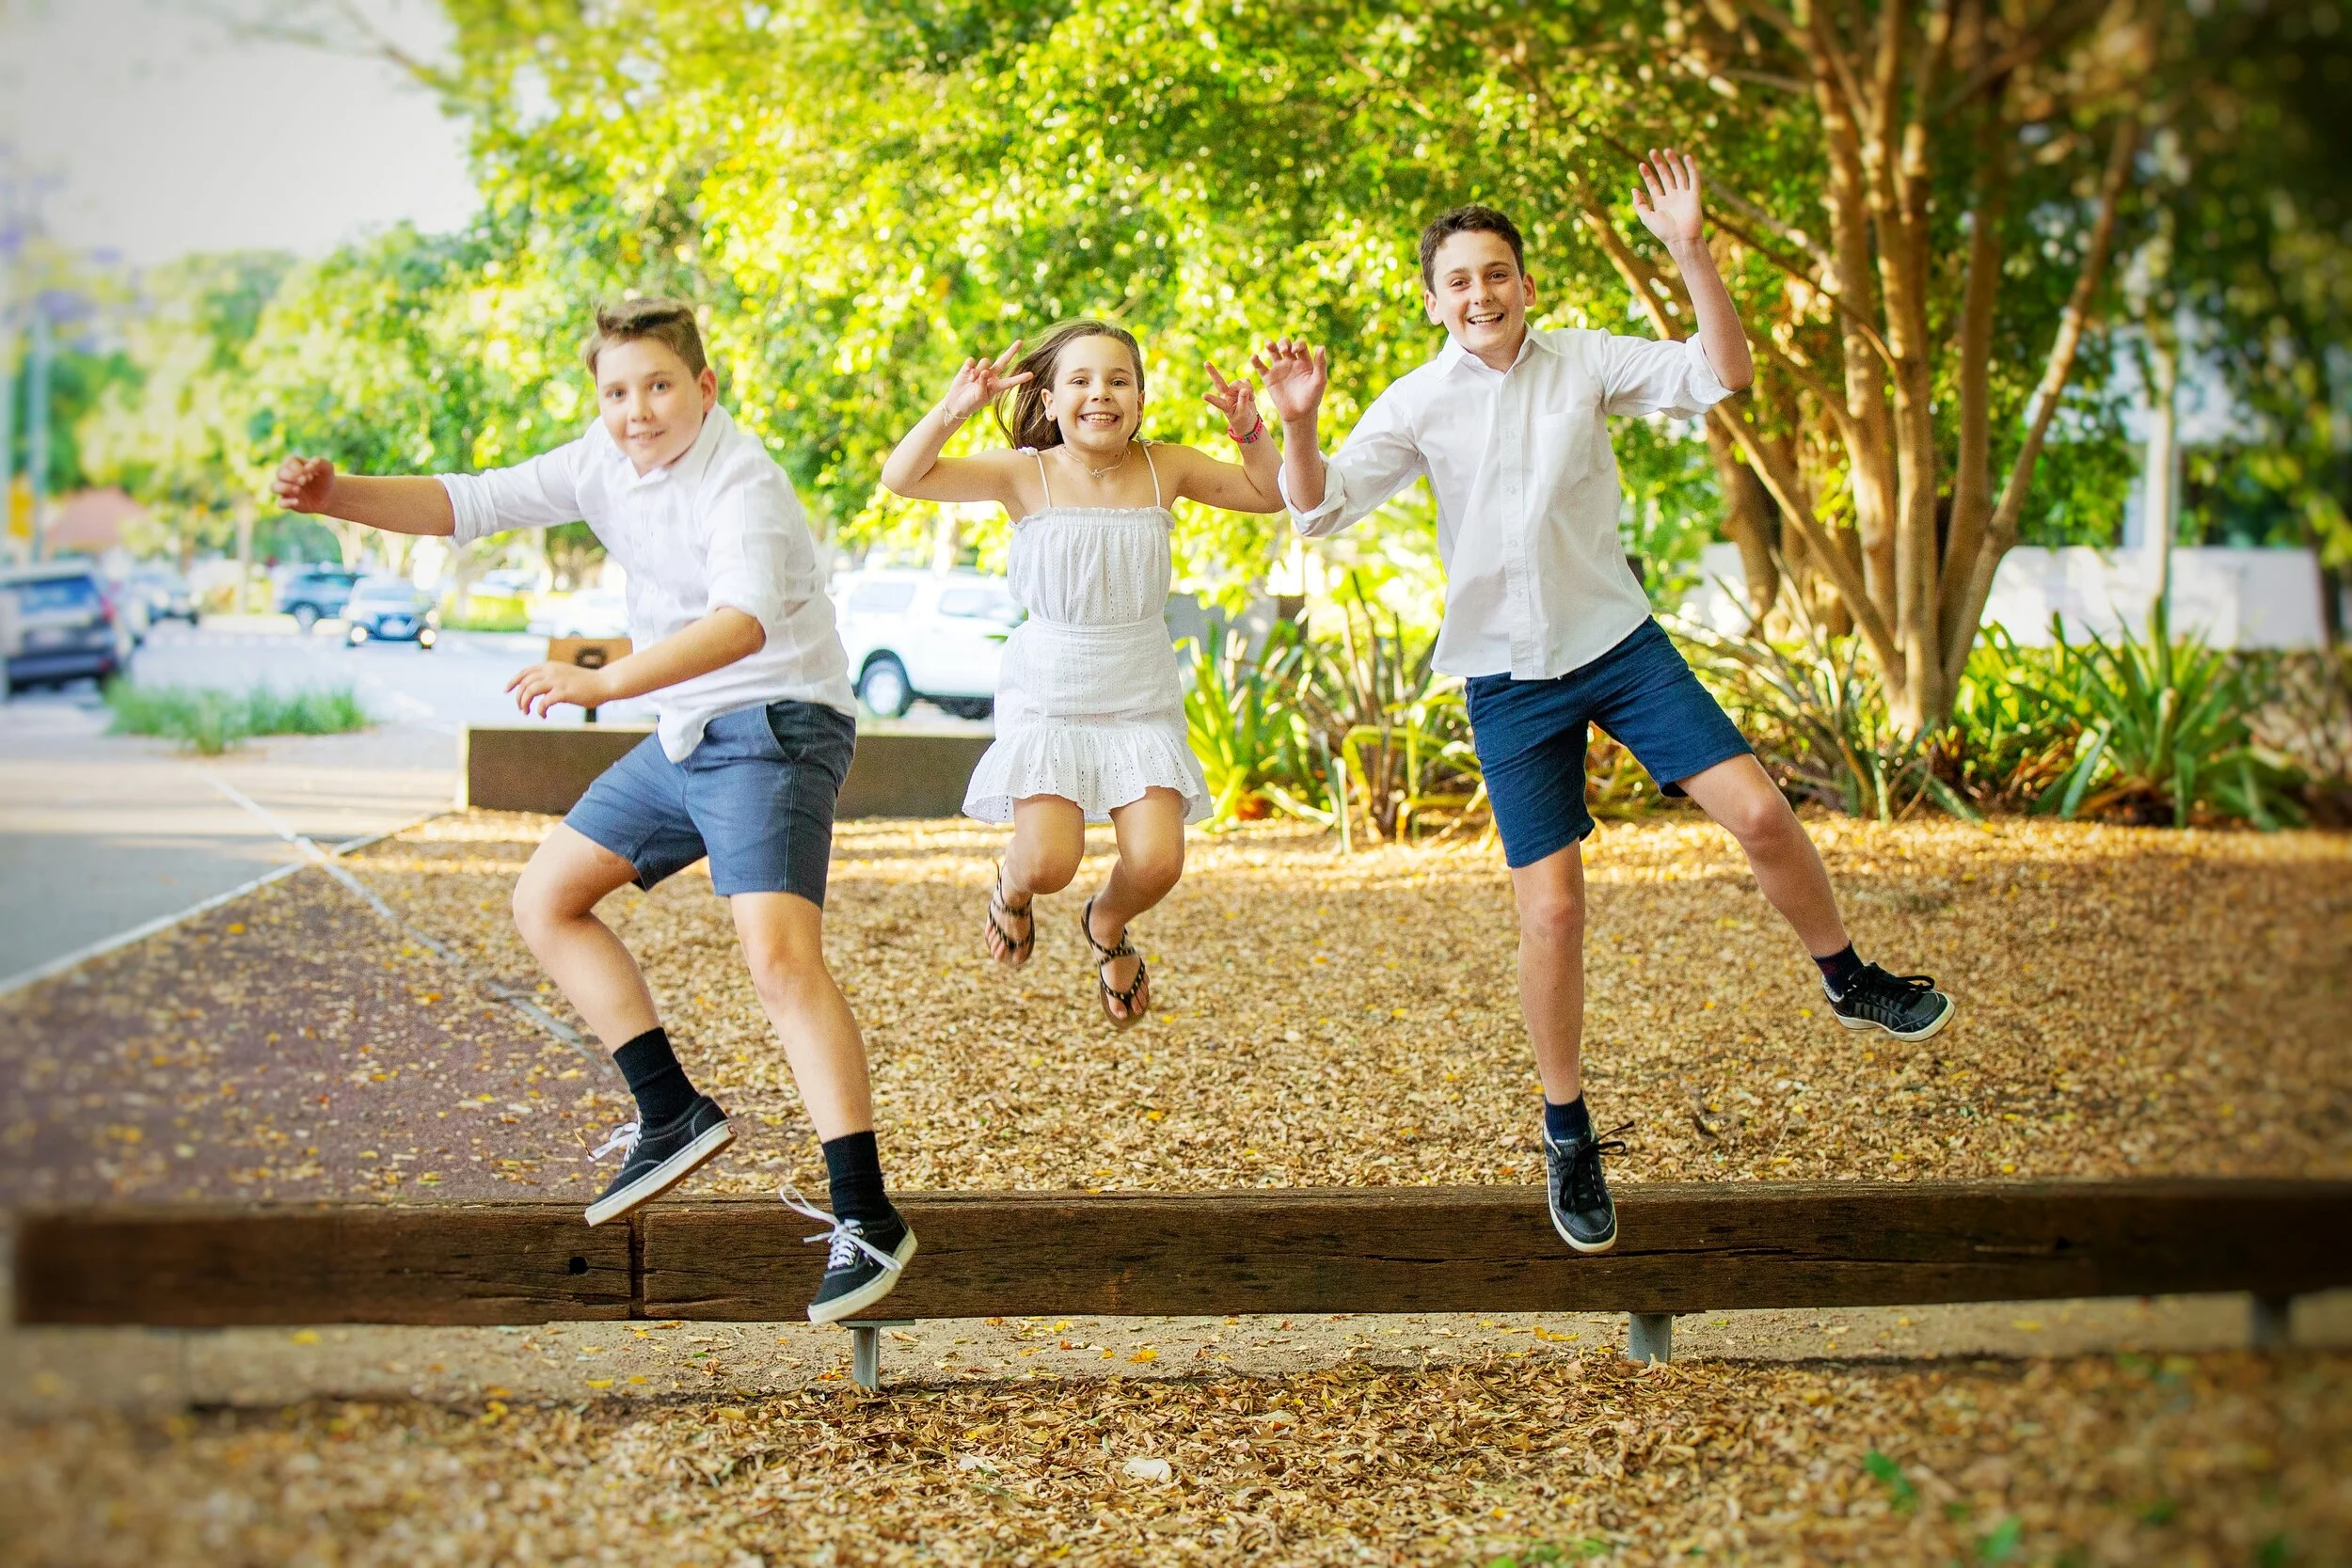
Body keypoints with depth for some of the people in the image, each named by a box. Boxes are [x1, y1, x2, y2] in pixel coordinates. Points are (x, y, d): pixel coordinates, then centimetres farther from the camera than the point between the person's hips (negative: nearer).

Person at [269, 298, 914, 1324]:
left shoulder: (740, 484, -20)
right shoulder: (604, 464, 6)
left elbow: (745, 621, -36)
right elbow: (472, 506, 4)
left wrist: (604, 682, -47)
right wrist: (335, 496, -12)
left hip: (774, 729, -9)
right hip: (685, 737, 9)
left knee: (780, 959, -23)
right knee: (545, 900, 11)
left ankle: (866, 1220, -20)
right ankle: (673, 1115, 12)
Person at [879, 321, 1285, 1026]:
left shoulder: (1165, 469, -2)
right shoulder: (1026, 474, -9)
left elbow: (1272, 494, 6)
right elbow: (903, 478, -16)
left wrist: (1250, 431, -12)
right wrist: (952, 411, -30)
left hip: (1140, 699, 2)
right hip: (1047, 698, -2)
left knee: (1156, 863, -13)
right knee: (1048, 862, -18)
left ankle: (1107, 925, 25)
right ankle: (1012, 884, 23)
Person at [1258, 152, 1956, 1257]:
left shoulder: (1583, 363, -3)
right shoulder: (1417, 405, -4)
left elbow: (1723, 377, -12)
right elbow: (1319, 512, -10)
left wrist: (1690, 253, -23)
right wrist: (1298, 426, -30)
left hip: (1618, 638, 1)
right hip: (1510, 677, -1)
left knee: (1757, 810, -11)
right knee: (1551, 909, -3)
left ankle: (1849, 981, 18)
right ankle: (1568, 1138, 14)